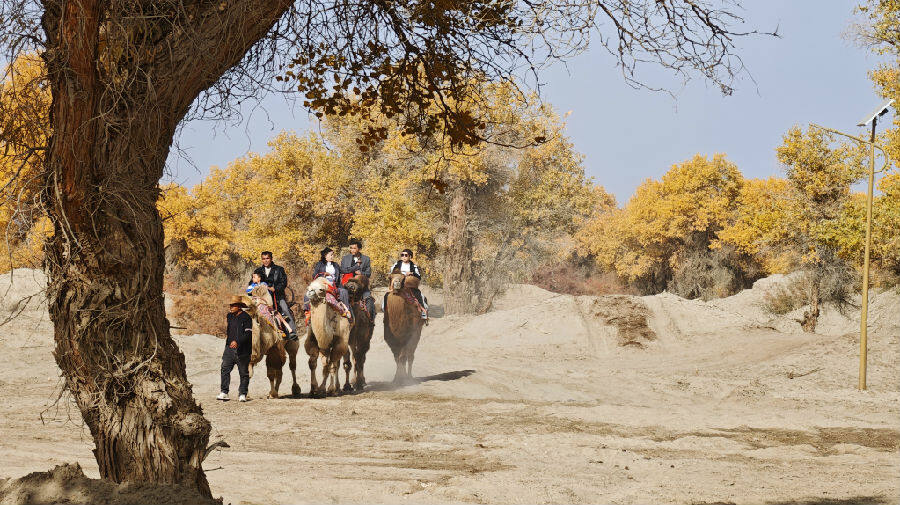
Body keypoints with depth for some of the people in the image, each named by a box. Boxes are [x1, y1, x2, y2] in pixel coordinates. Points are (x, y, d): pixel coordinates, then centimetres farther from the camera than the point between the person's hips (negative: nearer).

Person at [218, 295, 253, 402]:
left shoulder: (246, 317, -7)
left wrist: (237, 341, -26)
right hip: (230, 348, 5)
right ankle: (224, 392, -11)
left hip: (242, 349, -5)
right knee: (225, 369, -9)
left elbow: (248, 333, -15)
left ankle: (242, 394, 12)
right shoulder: (229, 316, 13)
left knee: (244, 373, 4)